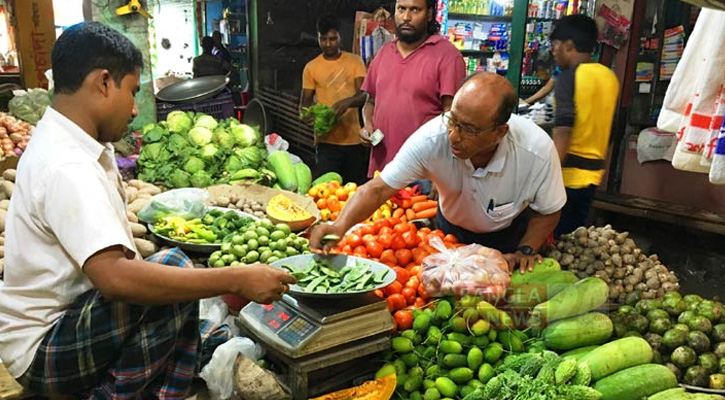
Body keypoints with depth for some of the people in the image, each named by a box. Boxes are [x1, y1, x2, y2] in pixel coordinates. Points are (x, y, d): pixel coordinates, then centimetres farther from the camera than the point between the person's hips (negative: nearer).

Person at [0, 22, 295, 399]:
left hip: (71, 315, 10)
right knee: (173, 268, -27)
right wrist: (236, 280, -34)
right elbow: (115, 276, -38)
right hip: (43, 350, -10)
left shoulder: (64, 142, 6)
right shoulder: (66, 167, -25)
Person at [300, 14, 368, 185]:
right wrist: (307, 114, -16)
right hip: (326, 140, -1)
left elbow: (363, 94, -4)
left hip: (353, 138, 1)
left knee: (355, 186, 8)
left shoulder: (355, 61, 5)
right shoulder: (311, 67, 5)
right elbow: (305, 102, 7)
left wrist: (348, 102, -26)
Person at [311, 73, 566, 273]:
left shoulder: (538, 151, -35)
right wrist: (340, 226, -48)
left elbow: (548, 212, -15)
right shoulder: (431, 139, -36)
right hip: (452, 230, 1)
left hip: (510, 235, 0)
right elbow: (379, 188, -33)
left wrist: (525, 250, -28)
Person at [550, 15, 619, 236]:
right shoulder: (610, 77, 11)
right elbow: (611, 129, 17)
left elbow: (563, 130, -20)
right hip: (593, 173, 8)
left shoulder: (569, 76, -12)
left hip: (568, 172, -7)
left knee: (554, 236, 2)